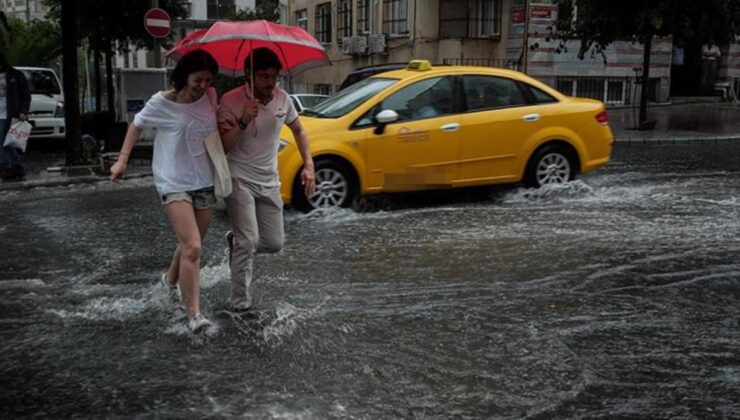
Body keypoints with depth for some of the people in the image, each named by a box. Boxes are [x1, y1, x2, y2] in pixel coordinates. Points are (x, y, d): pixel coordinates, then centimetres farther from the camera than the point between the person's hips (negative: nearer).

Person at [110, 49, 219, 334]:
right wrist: (122, 160, 3)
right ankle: (194, 314, -13)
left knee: (190, 245, 18)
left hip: (205, 182, 5)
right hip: (174, 183, -5)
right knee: (192, 248, -18)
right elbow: (137, 125, 6)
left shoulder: (211, 97, -2)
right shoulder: (162, 102, -11)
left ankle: (171, 279, 48)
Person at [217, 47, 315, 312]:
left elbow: (299, 131, 15)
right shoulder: (231, 101, -14)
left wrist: (308, 166, 4)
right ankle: (240, 301, -1)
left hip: (269, 182, 5)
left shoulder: (282, 98, -1)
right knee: (249, 241, -15)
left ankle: (236, 241, 35)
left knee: (274, 243, 5)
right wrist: (243, 122, -31)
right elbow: (221, 147, -17)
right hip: (239, 180, -5)